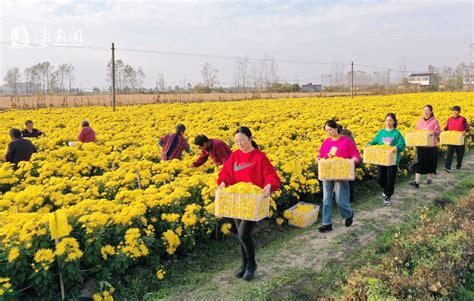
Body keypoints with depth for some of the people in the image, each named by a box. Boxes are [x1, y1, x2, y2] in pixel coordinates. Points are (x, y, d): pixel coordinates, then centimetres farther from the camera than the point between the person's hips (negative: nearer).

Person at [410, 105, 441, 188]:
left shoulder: (435, 121, -4)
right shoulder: (420, 121, 9)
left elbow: (438, 132, -6)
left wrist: (434, 132, -27)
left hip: (431, 146, -3)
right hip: (420, 145, 3)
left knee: (430, 162, 9)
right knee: (418, 162, -4)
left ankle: (430, 178, 29)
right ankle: (417, 181, -7)